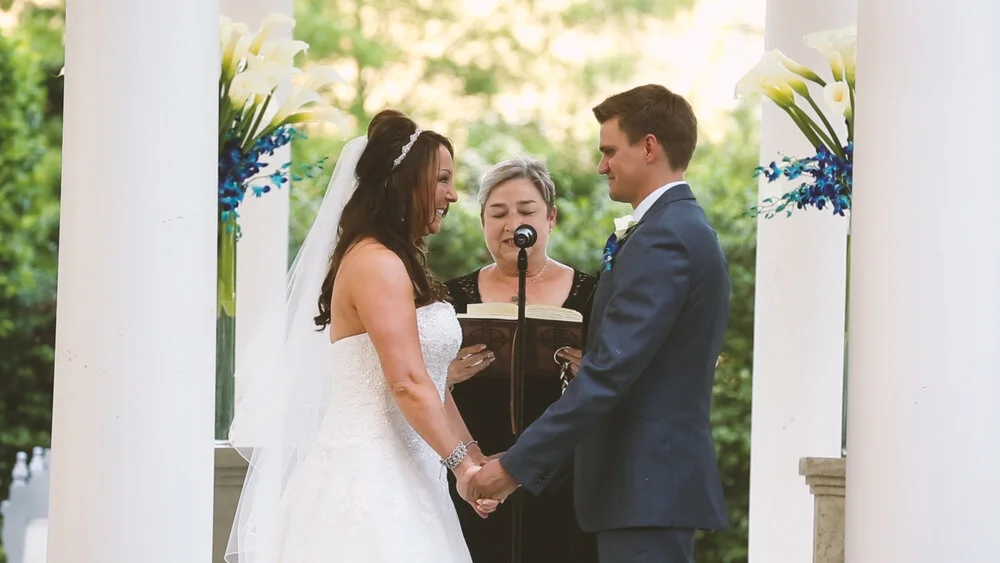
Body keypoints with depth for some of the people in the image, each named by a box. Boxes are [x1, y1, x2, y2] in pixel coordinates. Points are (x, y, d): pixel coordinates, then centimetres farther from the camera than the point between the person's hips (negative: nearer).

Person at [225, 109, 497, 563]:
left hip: (397, 475, 9)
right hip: (371, 473, -9)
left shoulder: (398, 264, 19)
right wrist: (463, 464, -14)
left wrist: (475, 463, 16)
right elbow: (408, 383, -18)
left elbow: (431, 383, 20)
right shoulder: (377, 263, -12)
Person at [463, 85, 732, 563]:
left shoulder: (662, 239, -14)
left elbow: (609, 372, -21)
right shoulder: (689, 230, 19)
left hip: (646, 487, -10)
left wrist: (517, 465, -19)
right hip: (659, 484, 10)